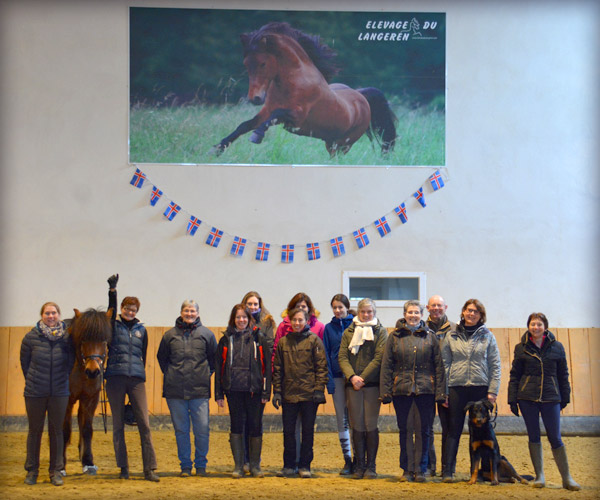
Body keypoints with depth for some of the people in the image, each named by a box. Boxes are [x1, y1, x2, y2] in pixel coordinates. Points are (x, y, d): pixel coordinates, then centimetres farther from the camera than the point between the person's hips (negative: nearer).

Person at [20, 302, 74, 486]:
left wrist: (62, 380, 7)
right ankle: (31, 470, 18)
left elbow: (71, 363, 8)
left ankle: (56, 471, 15)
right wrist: (33, 381, 8)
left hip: (59, 393, 1)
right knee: (35, 430, 8)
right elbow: (24, 362, 6)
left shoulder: (67, 337, -3)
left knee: (57, 431, 6)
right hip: (35, 393, 0)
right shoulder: (31, 337, -5)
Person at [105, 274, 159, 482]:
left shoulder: (141, 329, 15)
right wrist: (112, 290, -26)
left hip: (136, 379, 2)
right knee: (118, 426, 2)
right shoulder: (114, 325, 7)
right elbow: (111, 308, -11)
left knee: (144, 424, -5)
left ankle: (150, 469, -5)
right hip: (115, 378, -2)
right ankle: (123, 468, 9)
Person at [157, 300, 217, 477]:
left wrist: (207, 374, 6)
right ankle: (185, 465, 14)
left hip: (200, 390, -1)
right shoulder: (170, 335, 7)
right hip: (175, 391, 1)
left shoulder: (206, 334, 5)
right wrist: (170, 374, 11)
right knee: (181, 430, 5)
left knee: (202, 429, -2)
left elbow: (215, 358, 13)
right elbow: (161, 357, 19)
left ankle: (201, 464, 11)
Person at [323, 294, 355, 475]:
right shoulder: (329, 328, 9)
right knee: (342, 420, 4)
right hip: (337, 377, 3)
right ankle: (347, 460, 9)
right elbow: (326, 354, 7)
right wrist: (329, 380, -3)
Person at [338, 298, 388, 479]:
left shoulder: (380, 332, 5)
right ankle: (359, 466, 9)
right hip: (352, 385, 3)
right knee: (357, 426, 3)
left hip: (372, 383, -3)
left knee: (371, 425, -4)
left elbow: (379, 358, -4)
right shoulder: (349, 332, 13)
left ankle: (371, 466, 3)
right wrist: (352, 376, -10)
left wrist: (363, 377, -11)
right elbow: (342, 357, 6)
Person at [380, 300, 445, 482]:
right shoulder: (395, 337, 6)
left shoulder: (430, 336, 6)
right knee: (404, 430, 6)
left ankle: (421, 470, 11)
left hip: (425, 390, 0)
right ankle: (406, 469, 15)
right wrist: (386, 391, -4)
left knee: (424, 430, 2)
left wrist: (440, 392, -3)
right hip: (401, 390, 0)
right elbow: (386, 365, 4)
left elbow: (439, 365, 4)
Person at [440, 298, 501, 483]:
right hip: (457, 387, 0)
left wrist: (493, 391, -4)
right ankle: (448, 470, 0)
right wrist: (443, 391, 0)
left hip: (480, 387, 0)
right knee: (454, 429, 0)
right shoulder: (451, 336, 7)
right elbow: (444, 364, 6)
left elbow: (495, 365, 4)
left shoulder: (487, 336, 5)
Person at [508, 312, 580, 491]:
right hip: (527, 398, 1)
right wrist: (512, 400, 2)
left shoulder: (556, 347, 5)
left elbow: (563, 374, 10)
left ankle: (567, 478, 4)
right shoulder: (521, 348, 5)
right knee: (534, 436, 4)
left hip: (551, 398, -1)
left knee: (555, 438, -2)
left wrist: (565, 398, 8)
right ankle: (539, 476, 13)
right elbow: (514, 375, 7)